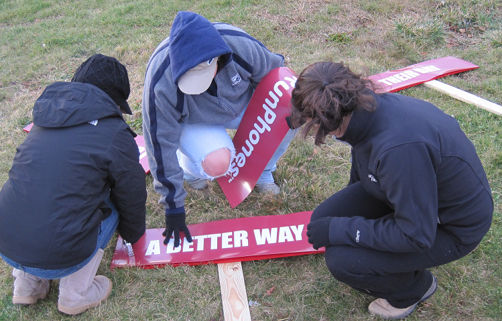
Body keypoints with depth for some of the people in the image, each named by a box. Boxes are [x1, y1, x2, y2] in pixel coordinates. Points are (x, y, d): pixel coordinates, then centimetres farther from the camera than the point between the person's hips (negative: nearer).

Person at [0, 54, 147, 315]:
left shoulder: (45, 122, 13)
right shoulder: (115, 134, -6)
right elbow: (132, 197, 6)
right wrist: (133, 235, 28)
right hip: (57, 258, -6)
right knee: (108, 207, 18)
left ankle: (27, 285, 30)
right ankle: (76, 294, 20)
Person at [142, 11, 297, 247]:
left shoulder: (241, 45, -32)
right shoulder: (161, 83, -37)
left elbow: (272, 73, -8)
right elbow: (162, 145, -28)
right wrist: (173, 207, -23)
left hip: (241, 105, 3)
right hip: (191, 121, -3)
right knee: (217, 163, -34)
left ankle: (261, 171, 3)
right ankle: (190, 167, 4)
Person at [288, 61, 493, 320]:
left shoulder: (400, 148, -39)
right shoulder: (368, 107, -13)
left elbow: (416, 235, -30)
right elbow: (362, 172, 9)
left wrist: (338, 230, -24)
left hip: (450, 227, -7)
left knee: (341, 260, -18)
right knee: (323, 218, -7)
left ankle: (415, 288, 12)